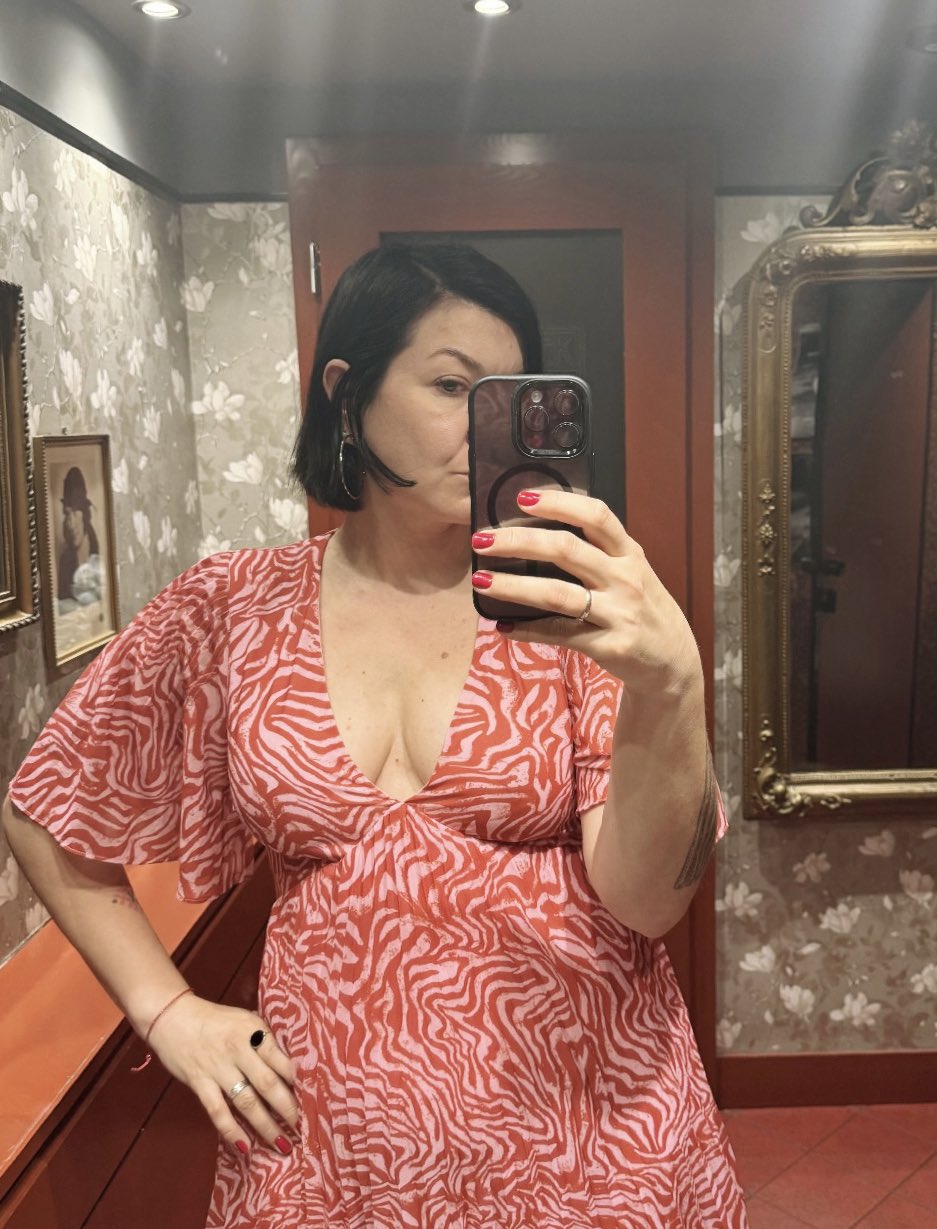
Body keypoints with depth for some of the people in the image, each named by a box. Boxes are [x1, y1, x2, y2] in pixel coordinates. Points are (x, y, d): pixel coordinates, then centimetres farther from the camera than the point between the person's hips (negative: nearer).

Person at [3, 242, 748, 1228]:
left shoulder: (566, 606, -7)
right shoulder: (232, 609, -4)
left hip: (588, 1136, 0)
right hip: (327, 1146, 1)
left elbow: (644, 901, -16)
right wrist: (167, 1011, 1)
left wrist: (668, 682, -32)